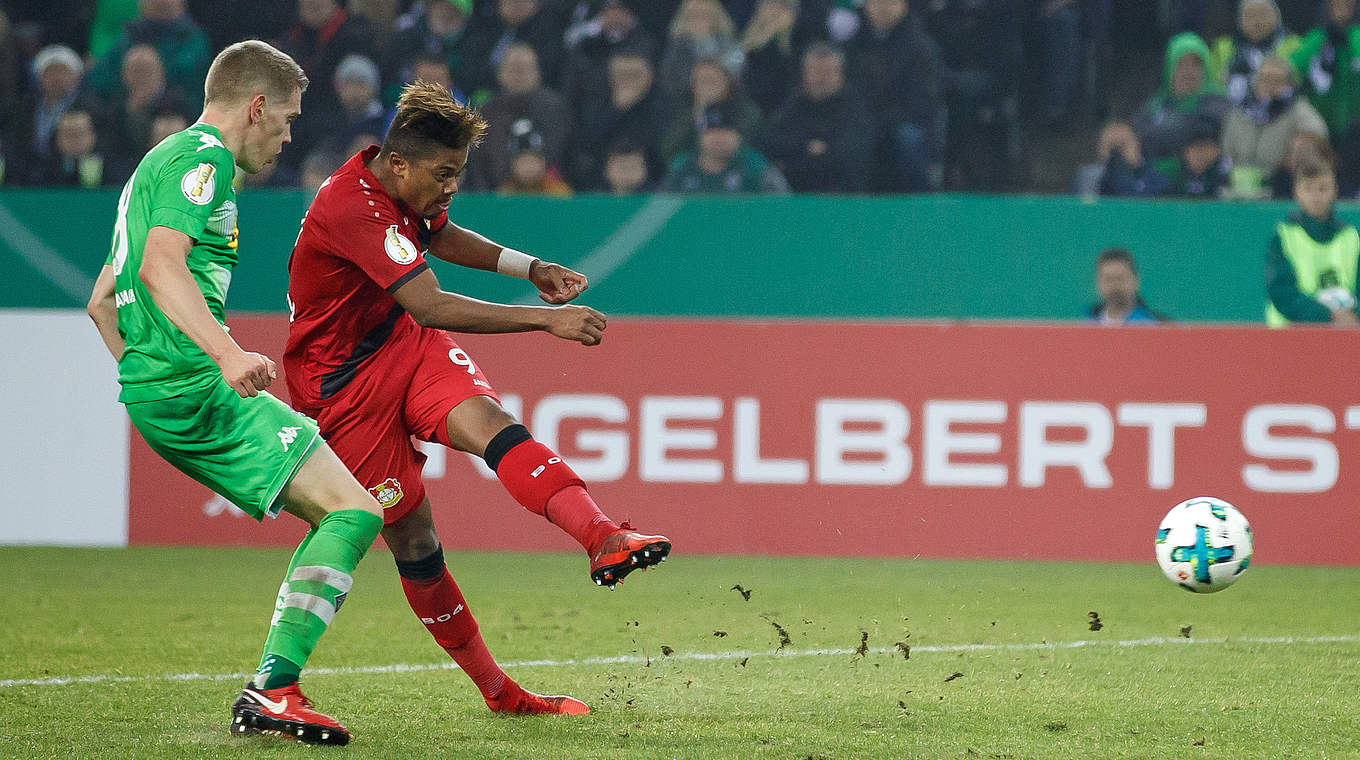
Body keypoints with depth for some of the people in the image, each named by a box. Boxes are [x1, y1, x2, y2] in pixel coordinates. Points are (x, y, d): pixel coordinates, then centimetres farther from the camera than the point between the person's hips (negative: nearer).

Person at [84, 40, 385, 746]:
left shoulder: (164, 160, 26)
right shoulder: (202, 157, -7)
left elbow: (101, 302, 31)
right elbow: (160, 263, -26)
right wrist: (226, 353, -38)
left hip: (156, 390, 10)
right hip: (196, 389, -10)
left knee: (341, 514, 11)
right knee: (355, 511, -13)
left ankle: (272, 688, 5)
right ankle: (272, 690, -19)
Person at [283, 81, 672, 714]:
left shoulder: (398, 187, 2)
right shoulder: (353, 207, -29)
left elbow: (439, 236, 26)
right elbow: (432, 308, -36)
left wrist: (532, 269, 14)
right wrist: (548, 319, -36)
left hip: (404, 346, 7)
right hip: (342, 386, -7)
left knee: (485, 419, -24)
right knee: (411, 537, -4)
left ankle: (603, 538, -47)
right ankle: (492, 687, 7)